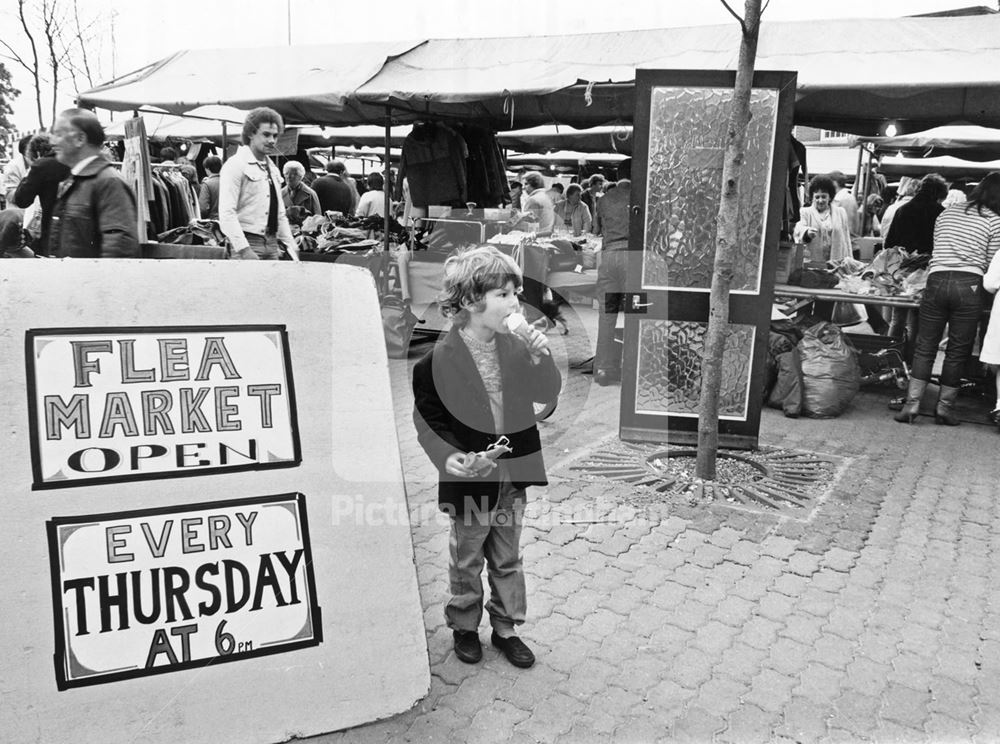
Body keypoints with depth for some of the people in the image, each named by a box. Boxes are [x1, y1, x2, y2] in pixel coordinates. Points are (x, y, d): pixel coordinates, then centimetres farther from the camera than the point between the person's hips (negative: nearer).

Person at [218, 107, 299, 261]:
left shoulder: (273, 169, 17)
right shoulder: (235, 165, -6)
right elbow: (226, 213, -14)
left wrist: (291, 246, 12)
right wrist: (244, 249, -22)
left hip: (272, 244, 7)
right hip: (248, 242, -7)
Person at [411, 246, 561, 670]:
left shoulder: (515, 346, -5)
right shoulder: (438, 361, -19)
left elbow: (548, 395, 0)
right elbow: (427, 422, -11)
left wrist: (540, 357, -16)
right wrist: (448, 458, -26)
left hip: (514, 478, 4)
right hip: (470, 481, -4)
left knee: (508, 559, 20)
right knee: (467, 561, 18)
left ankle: (505, 628, 39)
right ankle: (464, 627, 40)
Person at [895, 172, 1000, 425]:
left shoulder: (947, 212, 15)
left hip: (937, 280, 3)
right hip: (969, 285, -3)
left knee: (925, 347, 7)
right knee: (958, 350, 8)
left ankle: (911, 404, 2)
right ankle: (944, 406, 13)